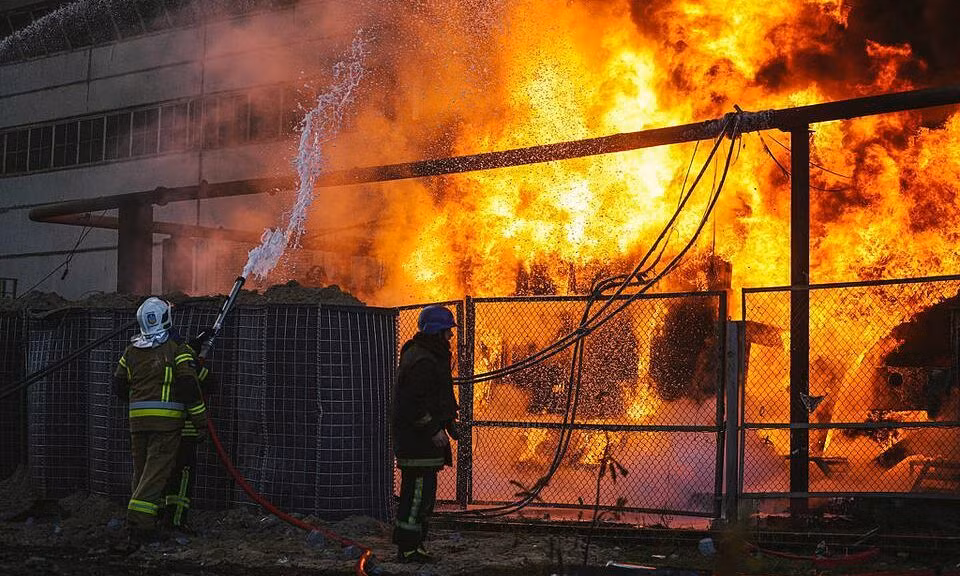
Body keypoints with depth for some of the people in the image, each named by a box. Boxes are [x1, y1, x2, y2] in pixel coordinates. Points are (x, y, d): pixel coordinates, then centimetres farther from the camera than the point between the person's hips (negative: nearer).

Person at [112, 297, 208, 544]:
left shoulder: (131, 351, 10)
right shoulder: (176, 348, -5)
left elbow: (119, 386, 16)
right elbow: (188, 385, -10)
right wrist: (200, 419, -4)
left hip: (137, 419, 5)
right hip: (167, 420, -5)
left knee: (141, 470, 14)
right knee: (156, 471, -7)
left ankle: (141, 523, 19)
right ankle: (140, 522, -18)